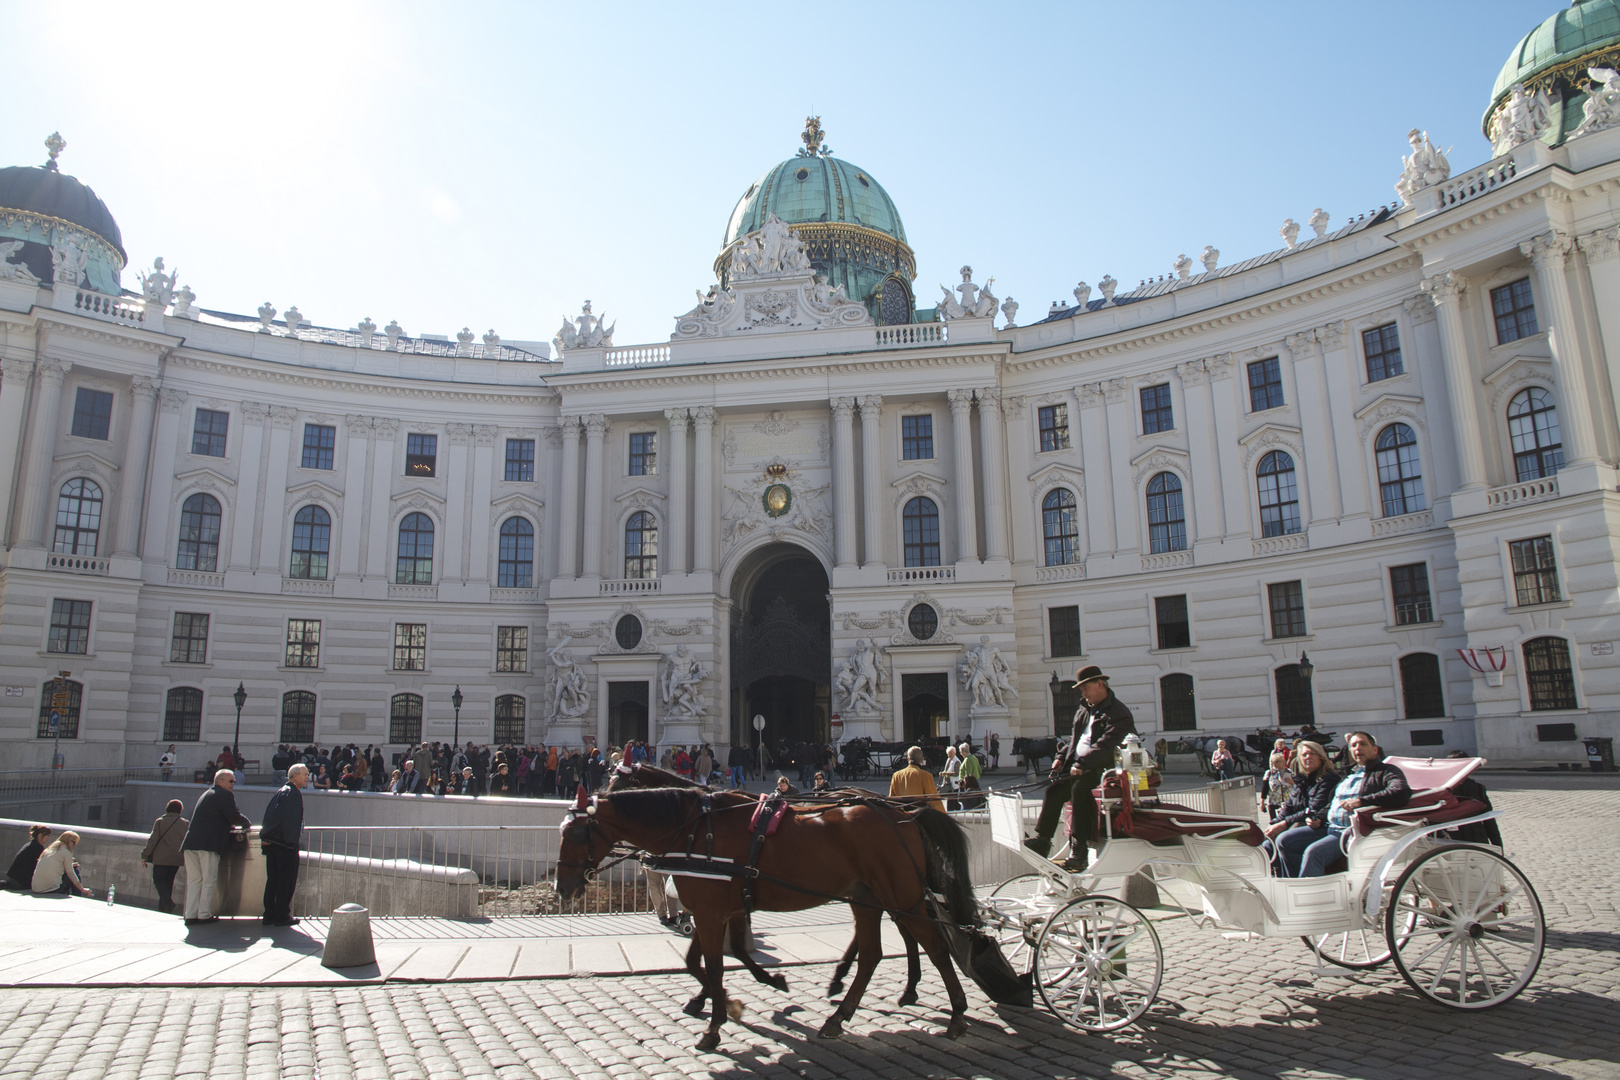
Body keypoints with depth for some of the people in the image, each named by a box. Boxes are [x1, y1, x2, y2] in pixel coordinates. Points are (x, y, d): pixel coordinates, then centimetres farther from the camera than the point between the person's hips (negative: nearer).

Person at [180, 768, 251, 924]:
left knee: (194, 880, 9)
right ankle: (204, 915, 2)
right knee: (209, 880, 0)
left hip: (191, 842, 8)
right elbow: (234, 817, -7)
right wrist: (246, 823, 13)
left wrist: (230, 825, 33)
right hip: (208, 844, -8)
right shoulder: (225, 795, -3)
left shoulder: (204, 794, 25)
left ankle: (190, 915, 8)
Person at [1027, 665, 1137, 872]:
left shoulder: (1119, 713, -9)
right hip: (1078, 767, 8)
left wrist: (1082, 763, -31)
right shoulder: (1083, 711, 20)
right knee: (1054, 789, -12)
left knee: (1079, 789, -33)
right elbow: (1074, 738, 28)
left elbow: (1106, 745, -22)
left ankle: (1079, 848, -31)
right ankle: (1042, 838, -8)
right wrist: (1061, 757, 10)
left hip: (1102, 769, -8)